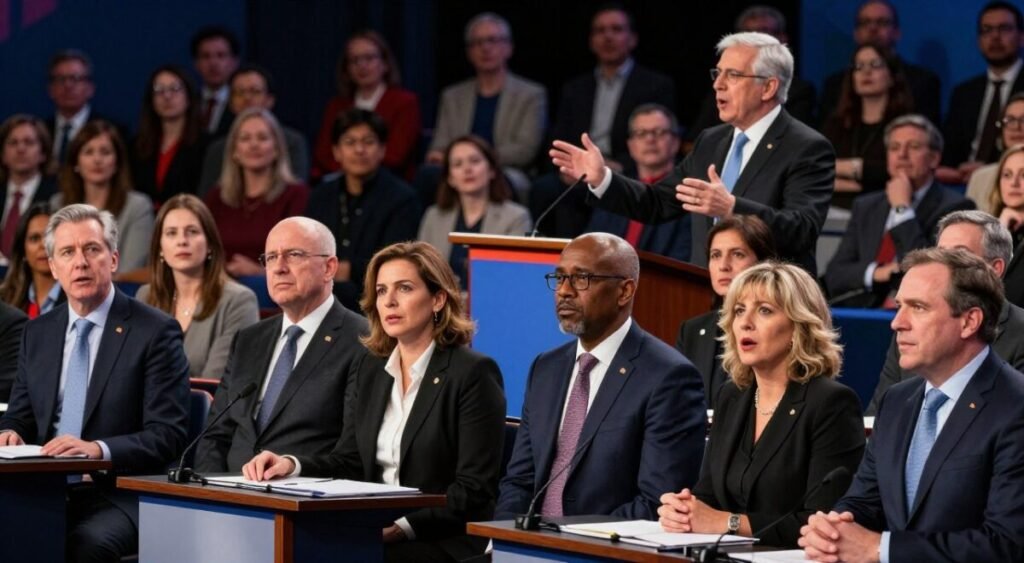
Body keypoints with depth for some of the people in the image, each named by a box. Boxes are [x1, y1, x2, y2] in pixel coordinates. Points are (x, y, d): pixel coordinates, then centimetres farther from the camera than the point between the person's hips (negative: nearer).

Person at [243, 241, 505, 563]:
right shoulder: (373, 369, 16)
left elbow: (475, 489, -11)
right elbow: (349, 462, 14)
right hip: (376, 532, 6)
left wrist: (402, 526, -22)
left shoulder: (473, 373, -6)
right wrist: (291, 465, -6)